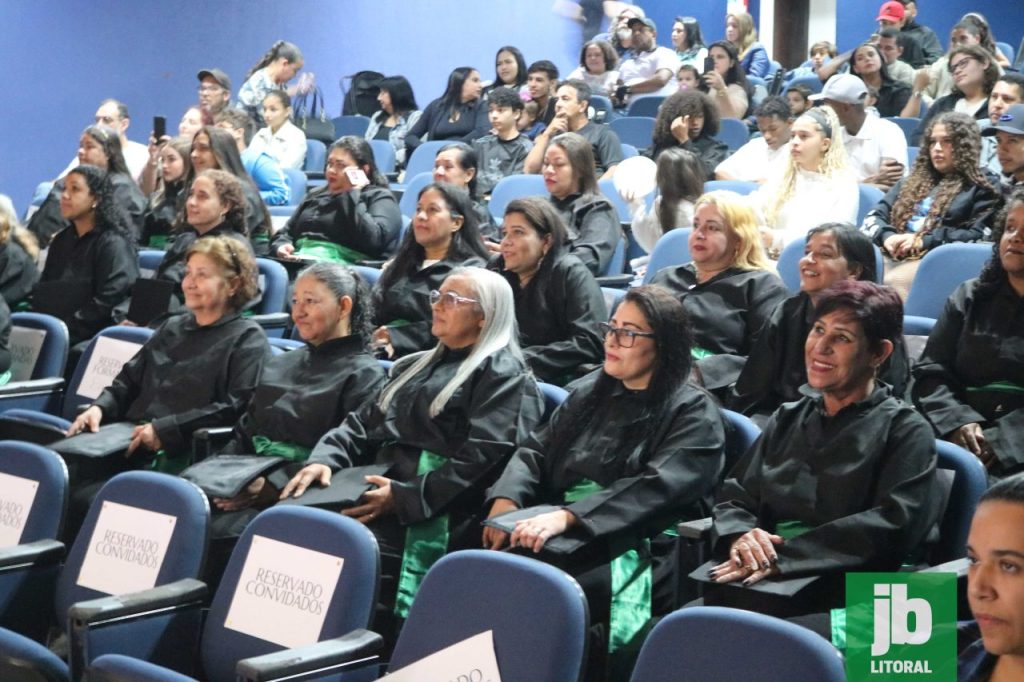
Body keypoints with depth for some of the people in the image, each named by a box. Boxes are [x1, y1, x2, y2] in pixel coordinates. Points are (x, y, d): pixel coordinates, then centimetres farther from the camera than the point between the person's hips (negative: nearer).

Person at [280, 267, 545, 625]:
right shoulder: (418, 366, 28)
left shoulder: (504, 376, 2)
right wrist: (325, 460, 1)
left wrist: (404, 497, -18)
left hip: (433, 520, -7)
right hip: (372, 497, 8)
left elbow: (483, 459, -12)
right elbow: (363, 422, 22)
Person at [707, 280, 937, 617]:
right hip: (751, 581, 5)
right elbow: (733, 495, 17)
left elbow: (893, 526, -10)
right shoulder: (787, 419, 22)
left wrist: (784, 556, -18)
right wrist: (740, 536, -9)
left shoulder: (905, 431, 5)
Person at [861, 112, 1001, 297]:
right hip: (891, 257, 5)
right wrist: (887, 236, -2)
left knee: (892, 282, -37)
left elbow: (980, 235, -2)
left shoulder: (982, 187, 12)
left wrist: (925, 241, -9)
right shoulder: (915, 180, 29)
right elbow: (874, 215, 22)